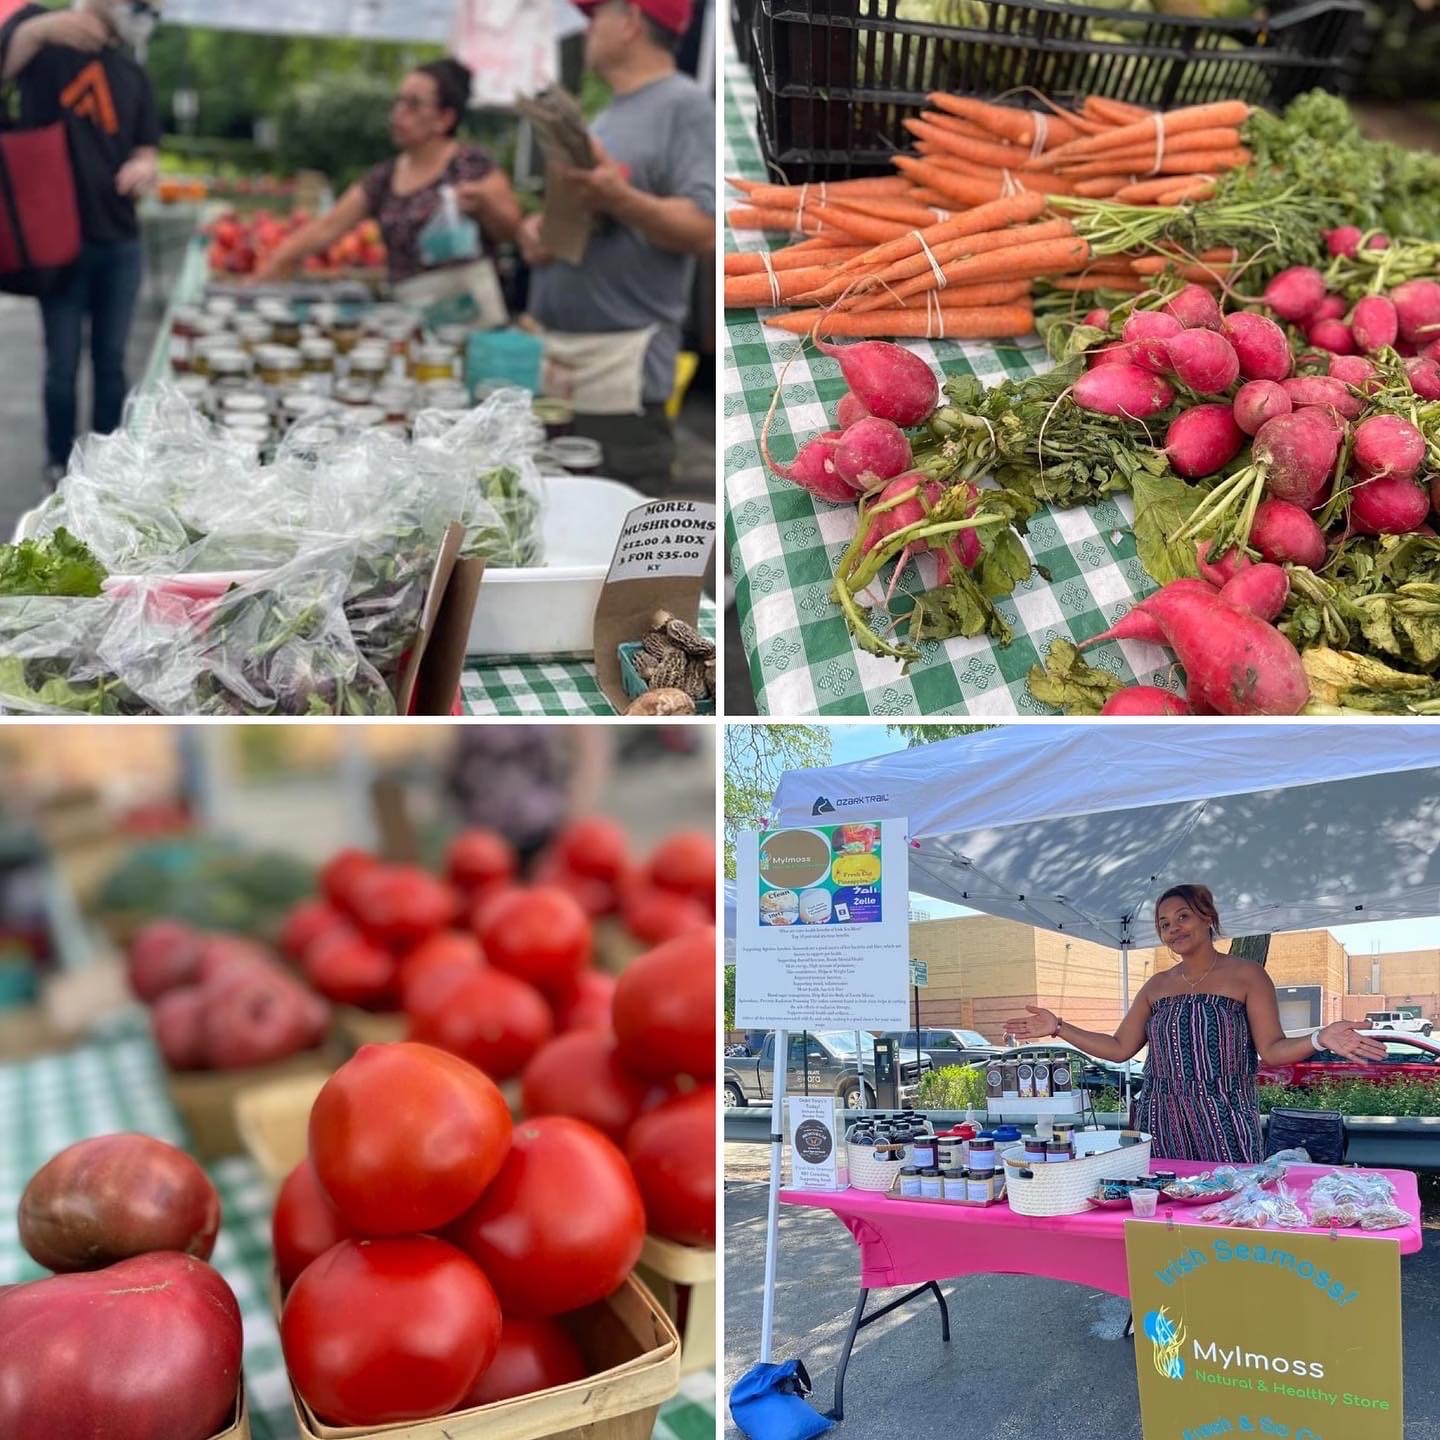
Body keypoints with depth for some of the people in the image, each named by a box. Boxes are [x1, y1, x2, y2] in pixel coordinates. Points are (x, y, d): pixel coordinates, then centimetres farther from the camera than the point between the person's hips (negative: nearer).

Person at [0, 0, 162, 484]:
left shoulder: (133, 76, 13)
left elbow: (147, 148, 13)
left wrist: (143, 166, -13)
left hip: (120, 242, 4)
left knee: (110, 361, 8)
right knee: (63, 364, 1)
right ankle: (61, 466, 15)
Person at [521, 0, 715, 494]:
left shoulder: (684, 105, -6)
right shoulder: (607, 116, 21)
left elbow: (704, 230, -17)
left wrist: (617, 199, -29)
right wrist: (536, 230, 6)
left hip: (621, 367, -9)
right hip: (553, 360, 9)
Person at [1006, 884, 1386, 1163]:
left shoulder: (1247, 976, 1)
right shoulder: (1157, 986, 13)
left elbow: (1272, 1050, -4)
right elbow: (1119, 1048, 14)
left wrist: (1320, 1038, -22)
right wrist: (1059, 1028, 8)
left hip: (1223, 1124, -3)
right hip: (1162, 1123, 4)